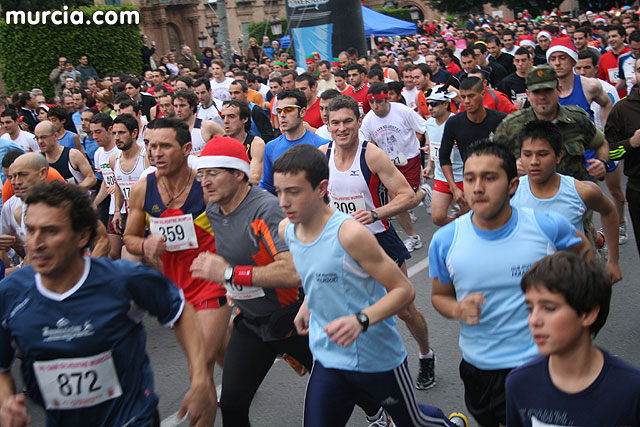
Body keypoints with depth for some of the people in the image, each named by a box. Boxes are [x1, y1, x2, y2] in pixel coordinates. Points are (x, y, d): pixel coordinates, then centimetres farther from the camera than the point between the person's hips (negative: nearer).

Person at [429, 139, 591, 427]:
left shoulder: (549, 226, -13)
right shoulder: (444, 240, -10)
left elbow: (583, 252, 9)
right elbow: (439, 295, 5)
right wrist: (457, 310, -17)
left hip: (541, 361, -1)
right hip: (479, 368, 1)